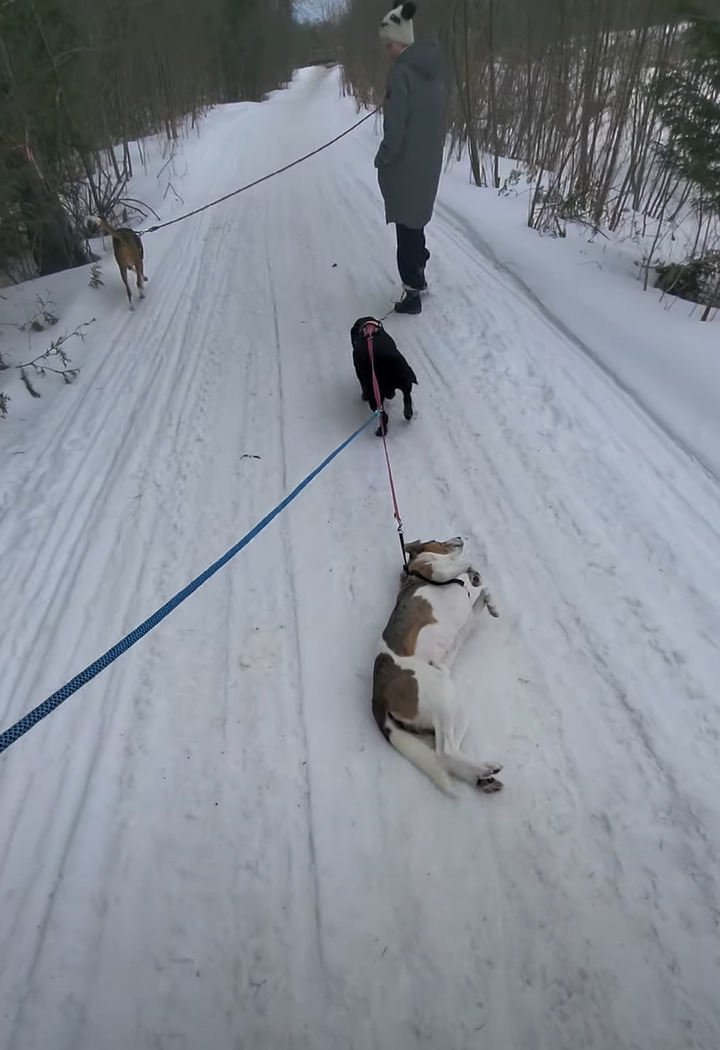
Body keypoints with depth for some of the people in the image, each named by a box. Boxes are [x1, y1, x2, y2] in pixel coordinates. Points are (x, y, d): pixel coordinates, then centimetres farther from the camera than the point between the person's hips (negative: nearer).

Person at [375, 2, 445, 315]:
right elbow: (438, 118, 13)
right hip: (429, 162, 8)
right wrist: (433, 149, 17)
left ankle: (413, 293, 5)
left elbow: (395, 126, -19)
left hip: (404, 165, -8)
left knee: (407, 227, 0)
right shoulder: (433, 69, 9)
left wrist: (382, 159, -7)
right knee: (415, 222, 21)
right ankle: (418, 277, 34)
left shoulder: (401, 71, -16)